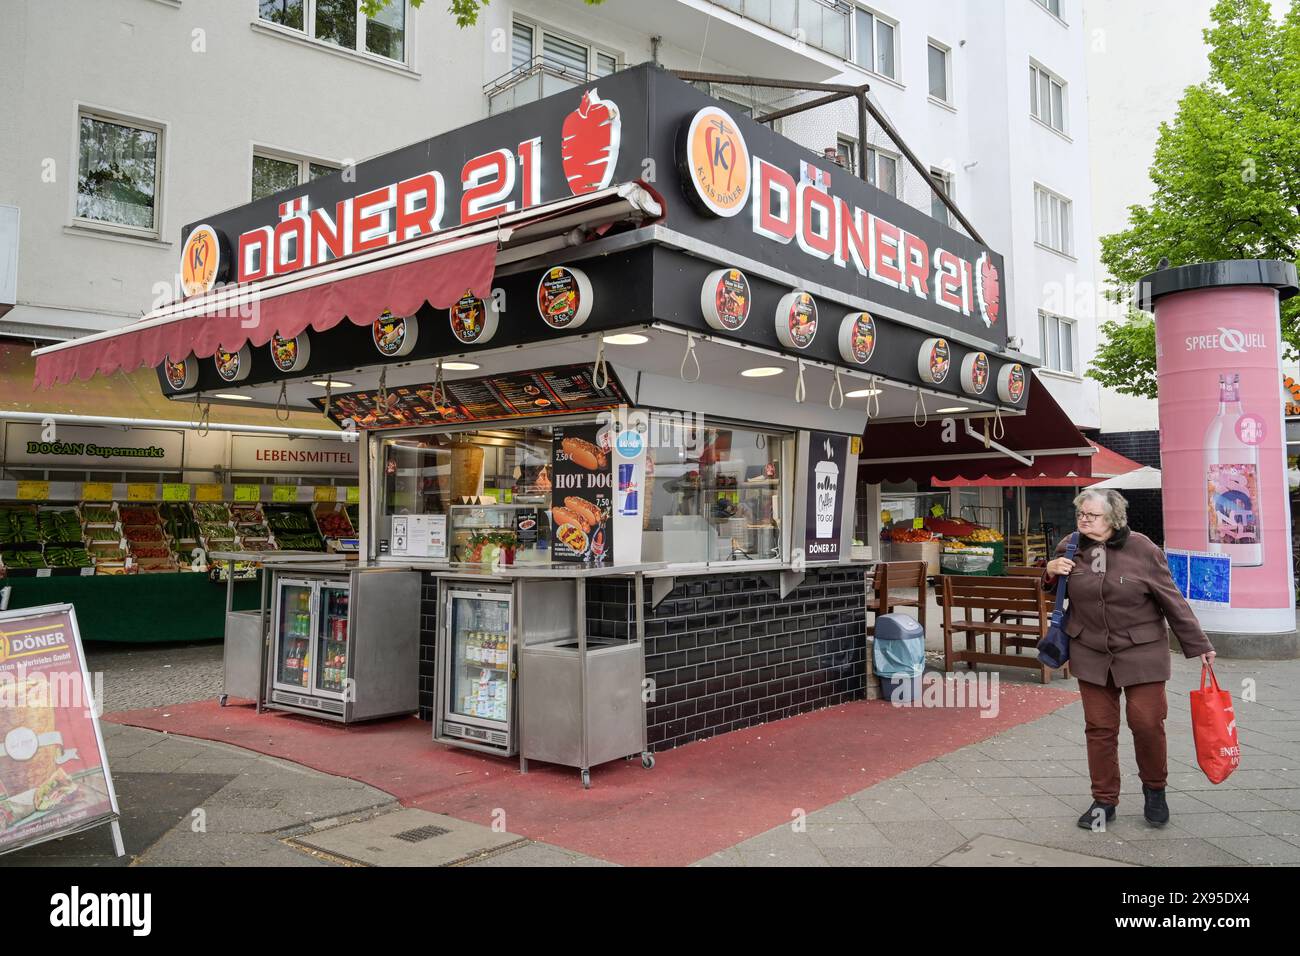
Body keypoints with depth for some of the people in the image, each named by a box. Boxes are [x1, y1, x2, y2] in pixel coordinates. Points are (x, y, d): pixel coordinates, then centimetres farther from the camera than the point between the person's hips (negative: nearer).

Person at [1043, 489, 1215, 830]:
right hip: (1090, 652, 3)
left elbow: (1172, 600, -4)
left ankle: (1154, 789, 25)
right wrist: (1051, 572, -6)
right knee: (1099, 727, 6)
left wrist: (1199, 645, -1)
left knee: (1147, 722, -3)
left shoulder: (1142, 549, -11)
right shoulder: (1070, 547, 0)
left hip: (1141, 651, -3)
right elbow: (1056, 591, 17)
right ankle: (1104, 800, 19)